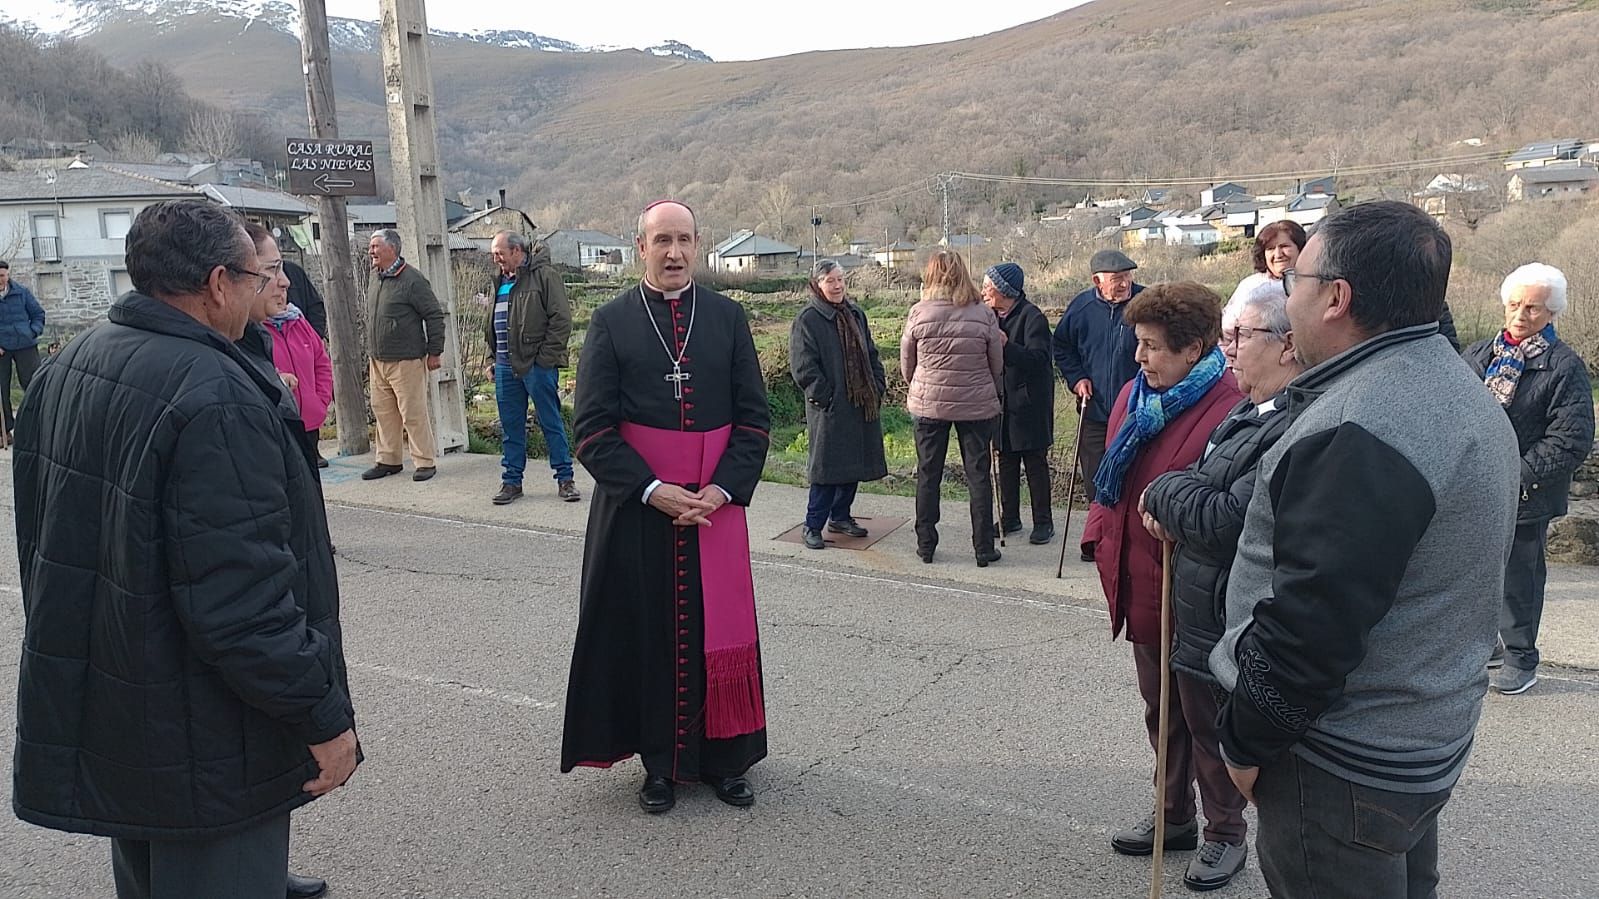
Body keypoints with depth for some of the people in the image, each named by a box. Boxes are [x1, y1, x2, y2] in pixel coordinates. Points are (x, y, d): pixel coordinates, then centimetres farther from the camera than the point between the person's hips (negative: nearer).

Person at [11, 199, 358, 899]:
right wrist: (325, 716, -19)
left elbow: (44, 536, 16)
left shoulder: (68, 367, 6)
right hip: (201, 749, -10)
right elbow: (243, 598, -29)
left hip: (90, 715, 10)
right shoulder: (215, 399, -26)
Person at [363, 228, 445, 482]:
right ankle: (388, 460, 22)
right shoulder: (373, 277, 11)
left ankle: (424, 462, 4)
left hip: (406, 361, -8)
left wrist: (434, 352, -10)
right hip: (377, 360, 8)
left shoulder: (412, 280, -13)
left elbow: (434, 316, -10)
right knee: (383, 412, 12)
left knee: (413, 413, -5)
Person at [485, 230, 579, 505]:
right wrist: (496, 358, 15)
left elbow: (561, 319, -12)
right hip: (505, 366, 7)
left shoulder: (544, 276, -6)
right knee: (511, 426, 10)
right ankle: (512, 481, 18)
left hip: (537, 364, -7)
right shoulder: (500, 281, 17)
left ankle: (565, 479, 8)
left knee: (551, 423, 1)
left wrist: (545, 358, -15)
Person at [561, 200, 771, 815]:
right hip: (637, 506, -1)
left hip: (716, 504, 2)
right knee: (647, 633, 6)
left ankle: (721, 757, 24)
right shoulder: (611, 322, 0)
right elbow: (592, 428, -4)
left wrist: (722, 489, -9)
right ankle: (660, 763, 22)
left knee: (719, 631, 8)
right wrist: (652, 490, -14)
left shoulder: (728, 317, 5)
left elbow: (754, 417, 4)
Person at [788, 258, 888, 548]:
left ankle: (840, 516, 26)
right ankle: (812, 526, 5)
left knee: (854, 464, 12)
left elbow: (871, 355, 19)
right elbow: (803, 367, -13)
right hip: (829, 408, -7)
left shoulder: (856, 314, 14)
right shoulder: (807, 320, -8)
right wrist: (824, 397, -16)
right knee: (828, 465, -5)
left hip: (861, 404, 7)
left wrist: (878, 387, 8)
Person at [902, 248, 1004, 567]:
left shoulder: (918, 313, -8)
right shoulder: (984, 314, -7)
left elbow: (907, 364, 3)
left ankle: (926, 544, 17)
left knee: (928, 475, 11)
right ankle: (984, 549, 12)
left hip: (929, 404, 0)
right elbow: (997, 365, 2)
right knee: (978, 475, 8)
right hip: (977, 405, 0)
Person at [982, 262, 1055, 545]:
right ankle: (1010, 519, 23)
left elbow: (1038, 359, -22)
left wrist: (1007, 346, -32)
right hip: (1002, 402, 7)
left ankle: (1043, 522, 12)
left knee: (1035, 462, 2)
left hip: (1029, 403, -7)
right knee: (1006, 461, 12)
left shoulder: (1032, 317, -13)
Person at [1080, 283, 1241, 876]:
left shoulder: (1227, 411, -21)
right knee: (1160, 709, 21)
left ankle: (1225, 829, 31)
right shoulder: (1134, 396, 4)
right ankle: (1174, 816, 39)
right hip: (1142, 587, 8)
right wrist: (1104, 542, 6)